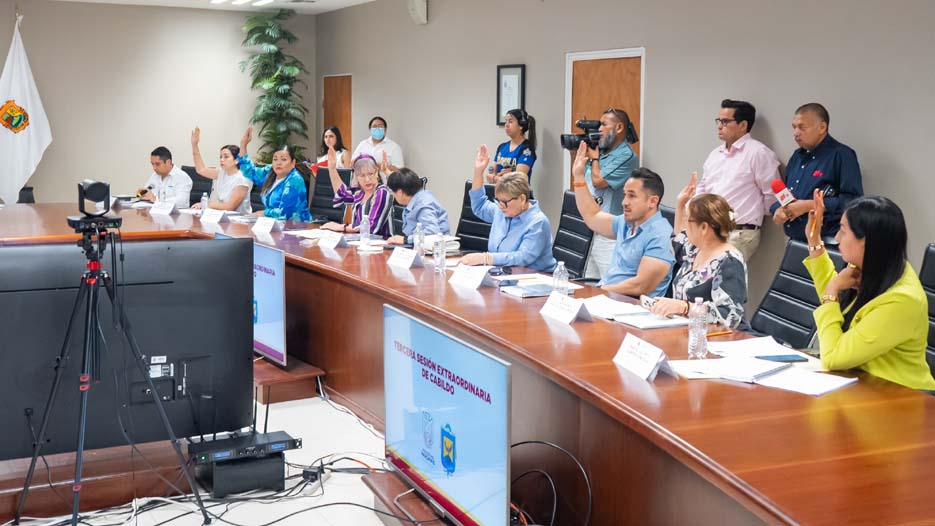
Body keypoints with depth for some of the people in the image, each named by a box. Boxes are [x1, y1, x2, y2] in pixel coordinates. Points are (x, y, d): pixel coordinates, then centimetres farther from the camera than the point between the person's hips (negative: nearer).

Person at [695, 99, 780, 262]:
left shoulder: (758, 153, -8)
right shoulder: (715, 154, 18)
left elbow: (772, 196, -8)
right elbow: (702, 188, 27)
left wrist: (754, 216, 3)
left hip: (738, 235, -7)